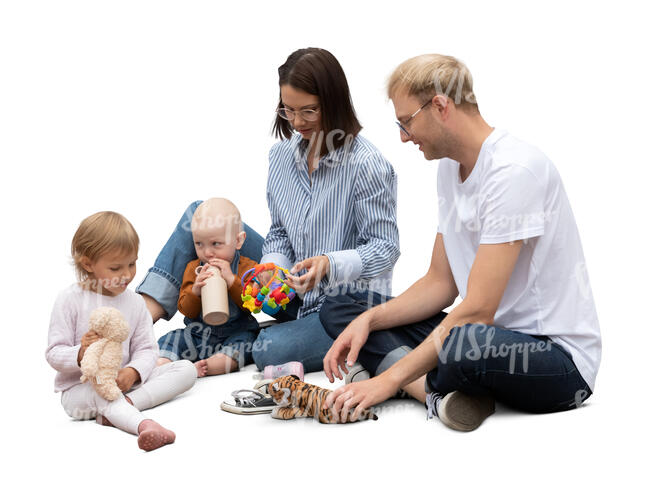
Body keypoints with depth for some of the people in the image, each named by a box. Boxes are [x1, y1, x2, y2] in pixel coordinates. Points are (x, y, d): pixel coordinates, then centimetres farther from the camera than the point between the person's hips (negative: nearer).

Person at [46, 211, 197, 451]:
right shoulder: (70, 299, -6)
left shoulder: (134, 302, 6)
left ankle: (127, 402, -30)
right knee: (98, 391, -41)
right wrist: (81, 355, -31)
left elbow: (146, 349, 3)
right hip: (79, 389, -5)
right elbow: (54, 353, -8)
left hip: (123, 381, 5)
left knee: (186, 369, -10)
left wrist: (133, 372, -21)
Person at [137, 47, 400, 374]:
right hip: (296, 293, 7)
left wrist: (329, 264, -31)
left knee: (271, 351, -34)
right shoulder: (282, 155, 1)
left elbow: (385, 248, -15)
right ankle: (150, 306, -9)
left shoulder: (366, 164, -17)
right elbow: (280, 234, 7)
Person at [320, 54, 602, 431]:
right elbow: (441, 284, 14)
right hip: (488, 332, 9)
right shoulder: (450, 166, 10)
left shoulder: (515, 170, -20)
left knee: (465, 344, -43)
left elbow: (477, 311, -24)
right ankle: (442, 390, -18)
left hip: (559, 356, -9)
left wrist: (390, 379, -22)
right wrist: (369, 319, -2)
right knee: (339, 309, 3)